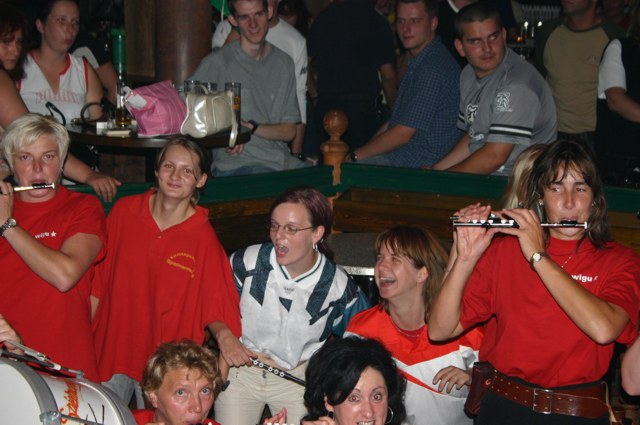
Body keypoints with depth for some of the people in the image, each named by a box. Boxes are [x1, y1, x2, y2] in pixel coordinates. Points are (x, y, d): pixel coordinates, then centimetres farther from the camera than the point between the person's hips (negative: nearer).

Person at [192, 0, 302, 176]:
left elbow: (289, 131, 10)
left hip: (281, 160, 6)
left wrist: (251, 127, -9)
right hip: (235, 164, -6)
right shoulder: (217, 63, -3)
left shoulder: (284, 63, 13)